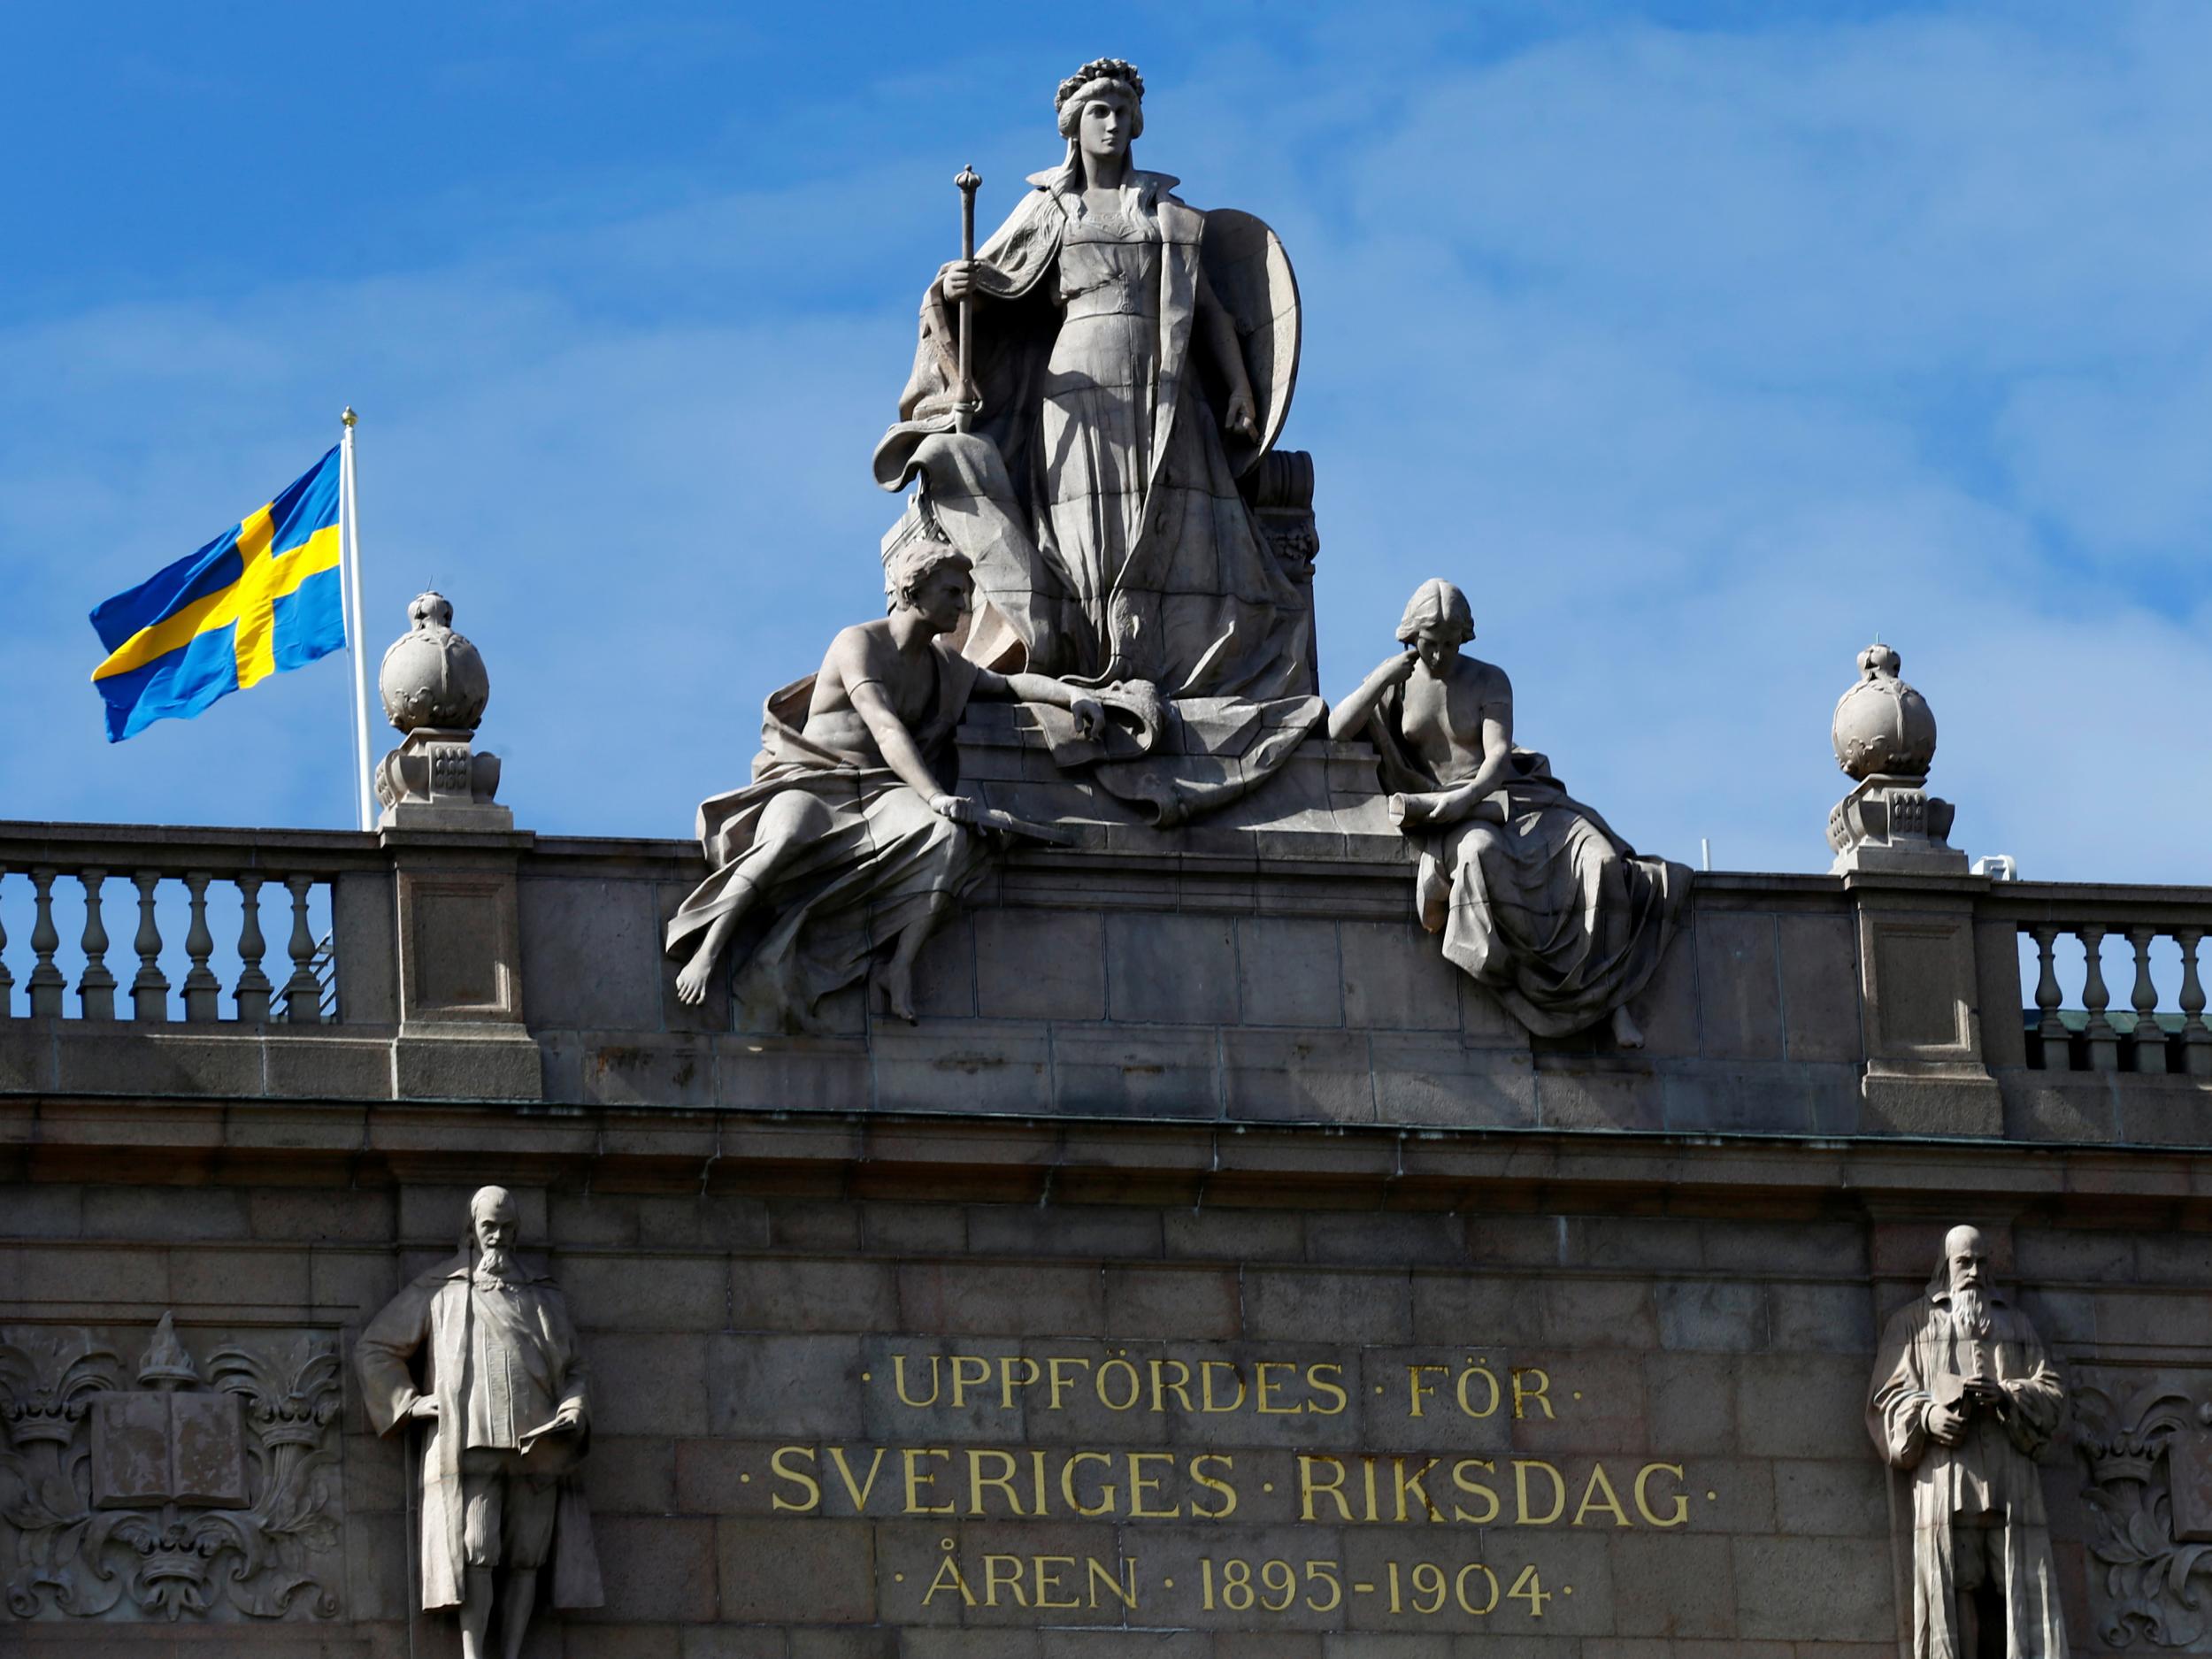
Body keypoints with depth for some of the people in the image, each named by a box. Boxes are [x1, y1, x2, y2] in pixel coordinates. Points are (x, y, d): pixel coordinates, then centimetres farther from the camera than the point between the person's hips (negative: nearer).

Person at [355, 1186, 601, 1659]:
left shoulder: (543, 1297, 20)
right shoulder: (439, 1291, 13)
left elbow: (573, 1369, 22)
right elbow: (374, 1349, 16)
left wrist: (576, 1408, 0)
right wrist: (409, 1402, 4)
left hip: (535, 1443, 3)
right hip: (471, 1443, -3)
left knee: (525, 1558, -3)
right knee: (476, 1552, -15)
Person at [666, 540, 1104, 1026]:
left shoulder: (943, 663, 20)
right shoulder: (859, 644, -5)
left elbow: (1011, 684, 30)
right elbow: (887, 729, -18)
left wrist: (1073, 695, 9)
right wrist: (934, 796, -31)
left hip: (880, 793, 6)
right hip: (810, 783, -6)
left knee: (953, 836, -29)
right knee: (785, 840, -43)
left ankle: (901, 964, -33)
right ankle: (706, 951, -42)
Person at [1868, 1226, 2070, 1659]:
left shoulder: (2016, 1323, 24)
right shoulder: (1913, 1323, 18)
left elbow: (2053, 1395, 15)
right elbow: (1888, 1397, 10)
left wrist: (2005, 1394, -7)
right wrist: (1927, 1415, -12)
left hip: (2012, 1488, 2)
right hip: (1945, 1479, -2)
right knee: (1954, 1605, -11)